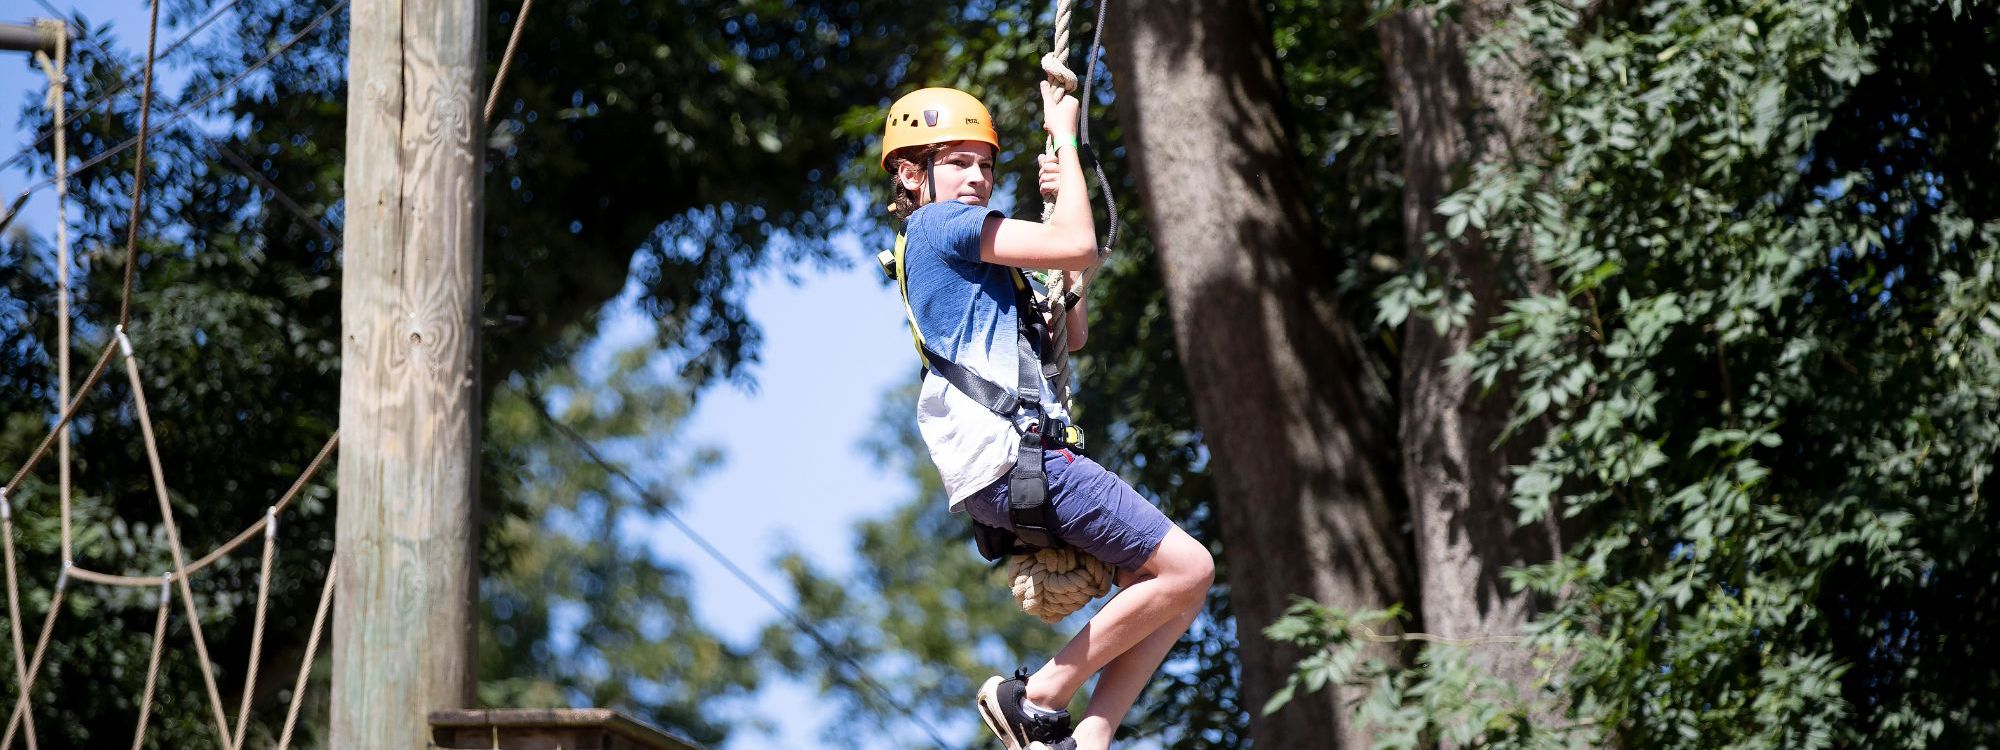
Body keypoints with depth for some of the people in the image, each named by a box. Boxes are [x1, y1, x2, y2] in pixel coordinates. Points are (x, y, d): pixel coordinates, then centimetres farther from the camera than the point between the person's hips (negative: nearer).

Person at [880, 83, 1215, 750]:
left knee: (1178, 583, 10)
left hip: (1016, 460, 10)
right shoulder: (941, 223, -2)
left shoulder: (952, 249, 28)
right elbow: (1079, 248, -10)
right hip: (1008, 454, -10)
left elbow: (1070, 334, 28)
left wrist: (1059, 204, 21)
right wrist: (1064, 137, 2)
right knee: (1186, 568, -12)